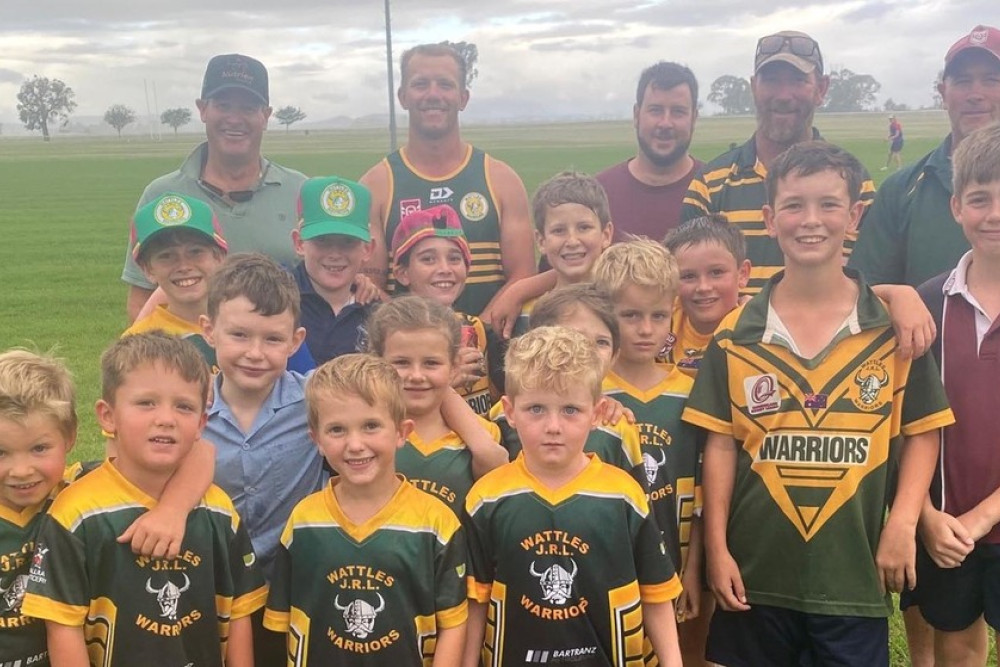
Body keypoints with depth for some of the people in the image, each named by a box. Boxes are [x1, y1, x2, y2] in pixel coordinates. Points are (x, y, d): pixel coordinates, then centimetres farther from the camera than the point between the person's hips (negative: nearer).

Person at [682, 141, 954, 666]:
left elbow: (921, 431, 2)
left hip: (855, 574, 0)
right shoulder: (736, 333, -2)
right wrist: (716, 547, -3)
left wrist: (902, 525, -8)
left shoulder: (894, 328, -2)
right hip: (756, 572, 1)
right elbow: (720, 444, 0)